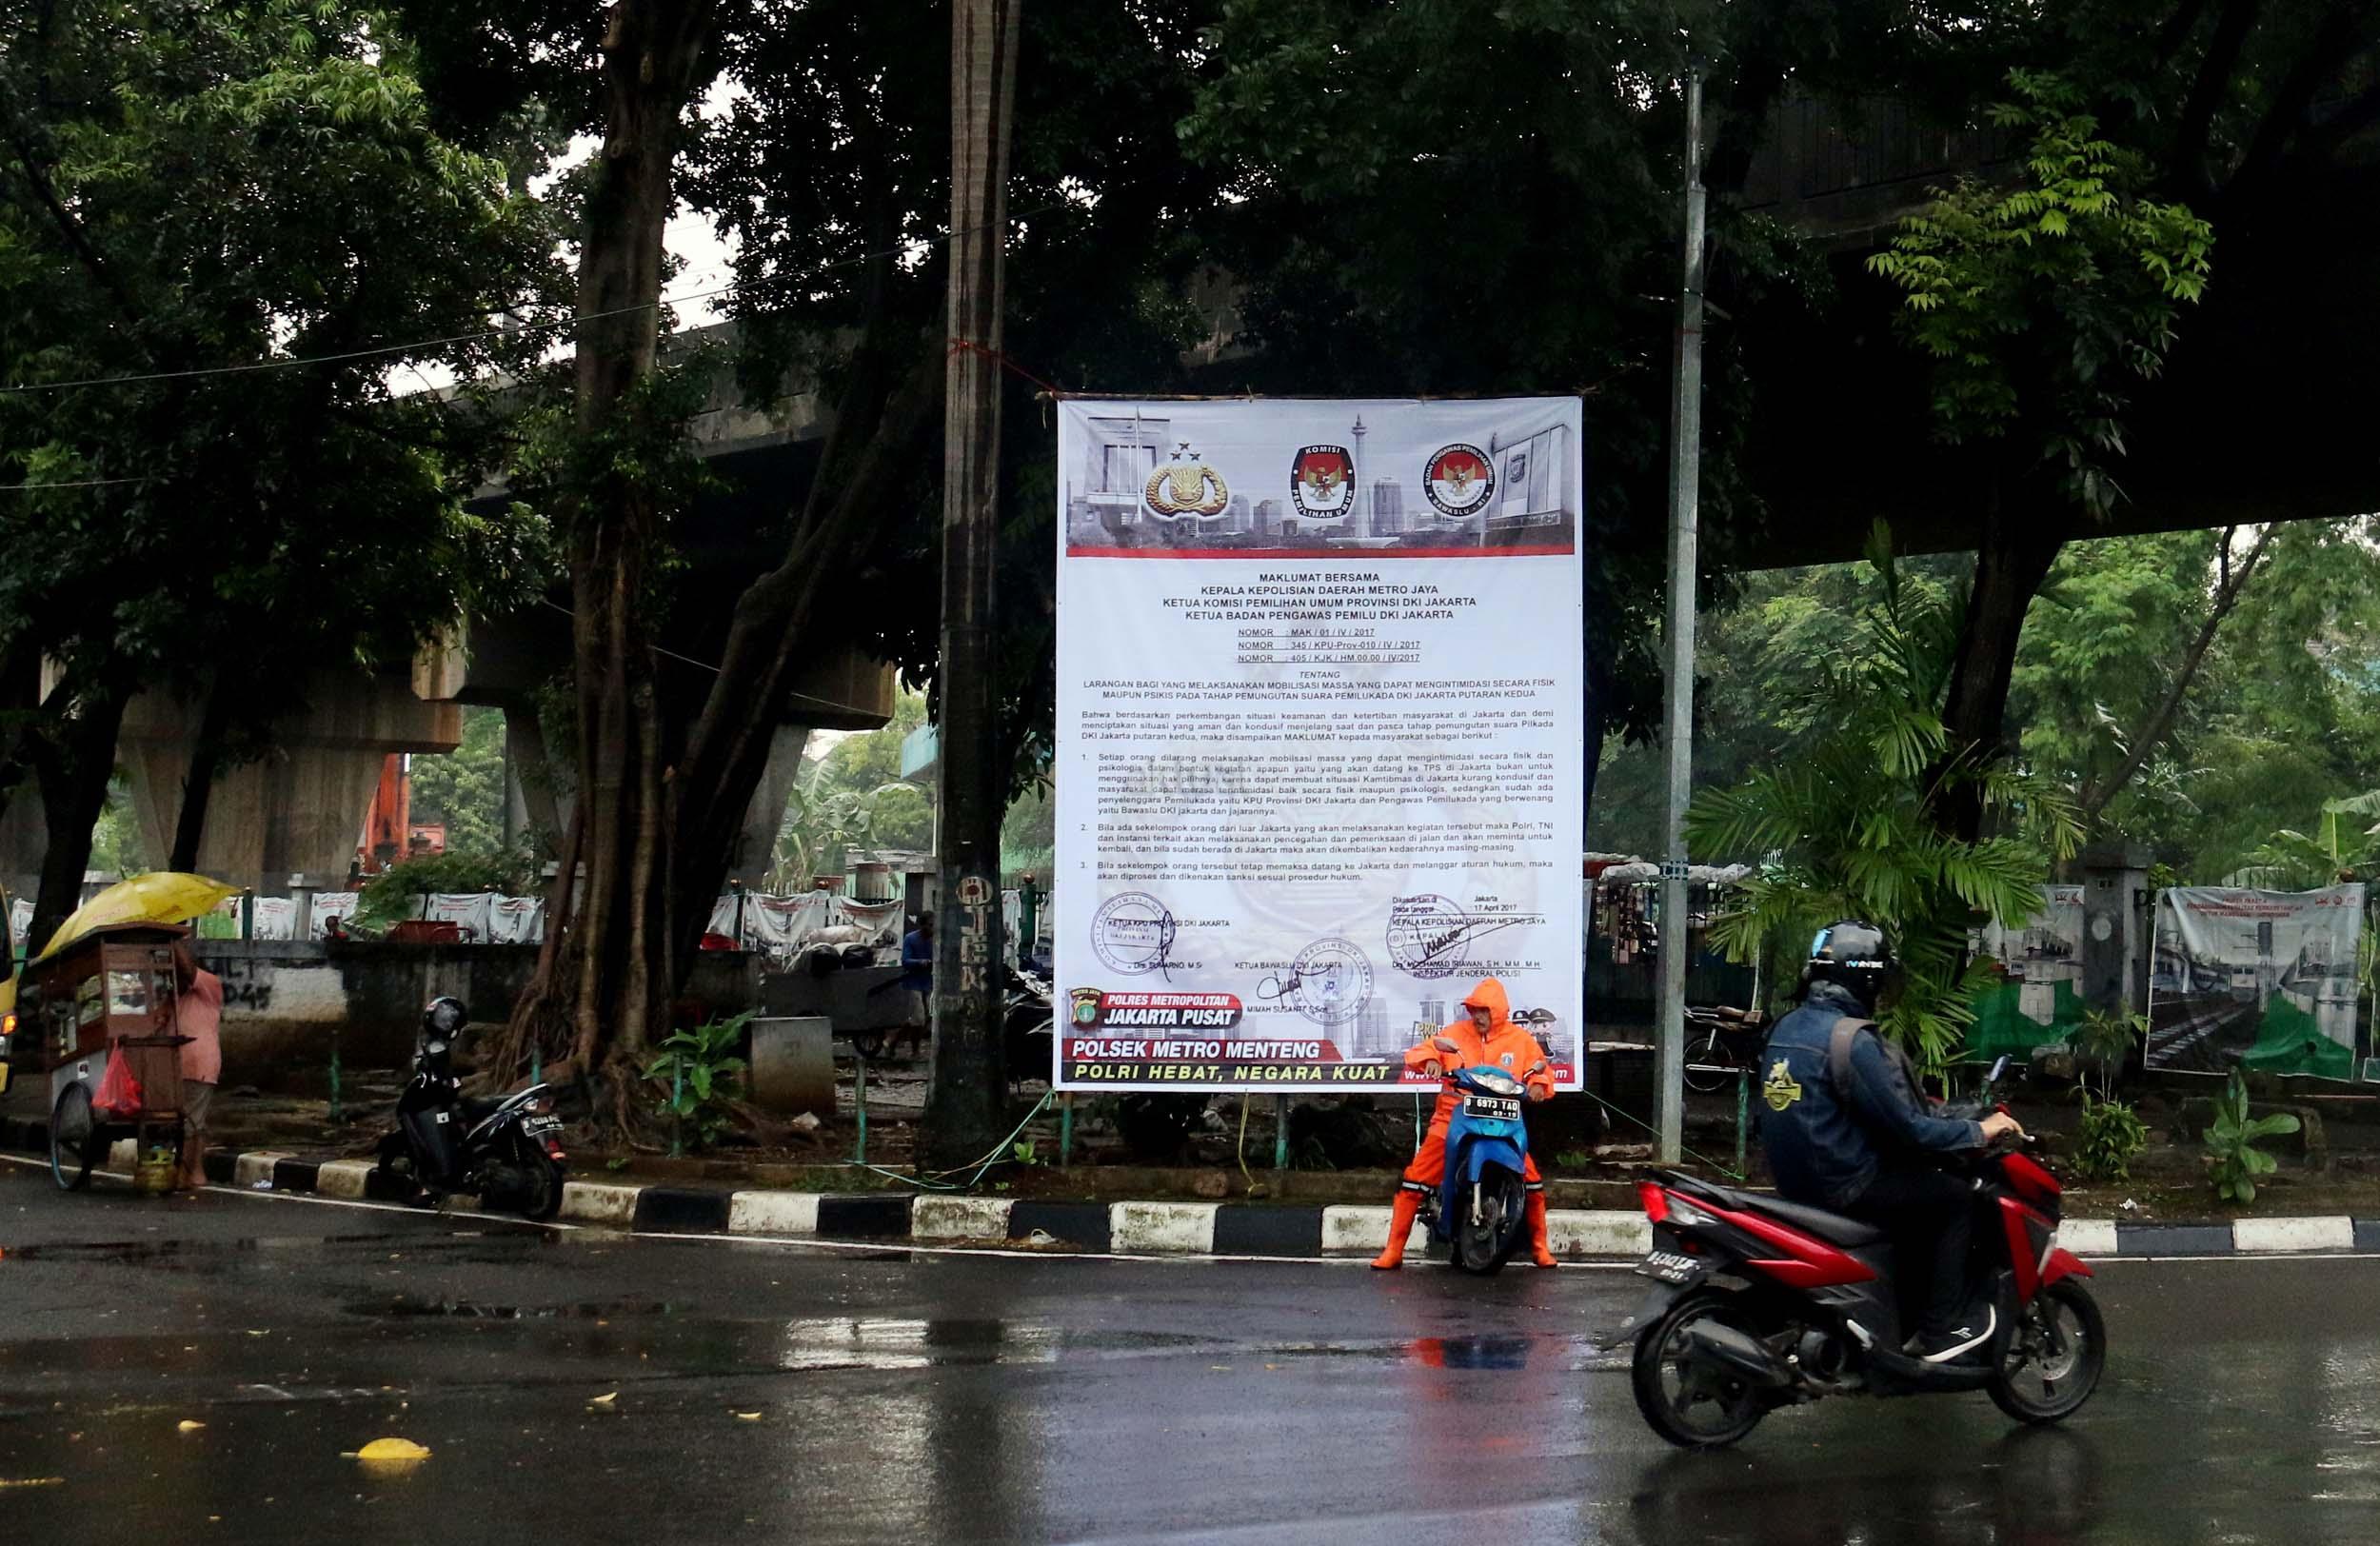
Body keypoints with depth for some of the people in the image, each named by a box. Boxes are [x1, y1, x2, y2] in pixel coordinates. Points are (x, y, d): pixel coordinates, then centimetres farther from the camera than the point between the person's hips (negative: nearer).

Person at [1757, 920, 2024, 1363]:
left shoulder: (1787, 1027, 8)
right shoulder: (1852, 1040, -20)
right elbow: (1906, 1127, -19)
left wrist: (1921, 1110, 27)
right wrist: (1979, 1130, -5)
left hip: (1794, 1174, 9)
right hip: (1841, 1185, -9)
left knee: (1917, 1184, 26)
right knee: (1956, 1197, 2)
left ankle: (1911, 1309, 29)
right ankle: (1941, 1330, 3)